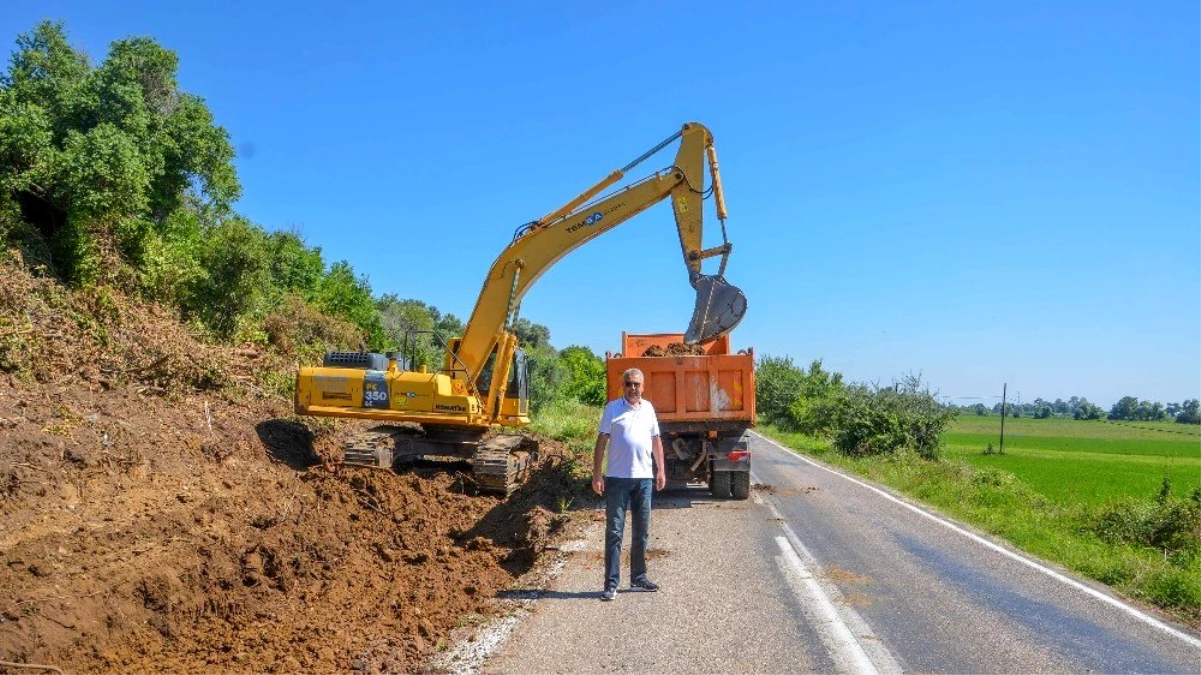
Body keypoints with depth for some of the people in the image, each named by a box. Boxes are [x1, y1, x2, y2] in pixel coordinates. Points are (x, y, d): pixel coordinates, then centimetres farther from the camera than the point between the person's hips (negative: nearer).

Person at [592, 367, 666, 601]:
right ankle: (611, 584, 1)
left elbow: (656, 440, 16)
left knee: (641, 531, 12)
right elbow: (601, 441, -4)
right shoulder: (613, 408, -3)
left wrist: (661, 470, 12)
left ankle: (638, 578, 23)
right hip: (617, 478, -4)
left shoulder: (648, 408, 10)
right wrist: (596, 474, -9)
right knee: (614, 531, -2)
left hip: (644, 477, 5)